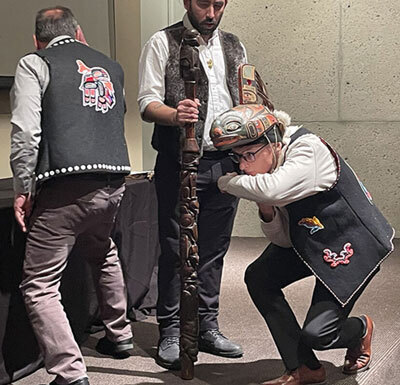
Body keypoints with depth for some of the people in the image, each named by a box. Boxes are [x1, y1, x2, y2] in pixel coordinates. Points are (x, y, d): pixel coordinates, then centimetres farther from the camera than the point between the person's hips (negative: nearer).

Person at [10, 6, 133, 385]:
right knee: (103, 255, 32)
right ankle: (119, 336, 42)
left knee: (39, 285, 1)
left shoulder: (34, 64, 3)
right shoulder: (111, 67, 19)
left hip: (64, 187, -6)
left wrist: (23, 189, -4)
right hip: (112, 182, 6)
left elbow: (25, 131, -9)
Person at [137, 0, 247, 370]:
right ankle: (171, 332, 10)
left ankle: (207, 327, 20)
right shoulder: (162, 43, 0)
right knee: (176, 249, -1)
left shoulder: (234, 46, 16)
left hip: (225, 163, 5)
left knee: (214, 249, 10)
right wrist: (175, 114, -29)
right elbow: (147, 104, -8)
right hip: (179, 163, -4)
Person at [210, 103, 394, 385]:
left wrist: (228, 182, -26)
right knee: (258, 277, -6)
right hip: (309, 242, 8)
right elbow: (284, 240, 0)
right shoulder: (266, 170, -4)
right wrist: (267, 213, -20)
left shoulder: (310, 150, -26)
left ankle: (361, 330, 24)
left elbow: (272, 189, -45)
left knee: (316, 334, -14)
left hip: (354, 245, -8)